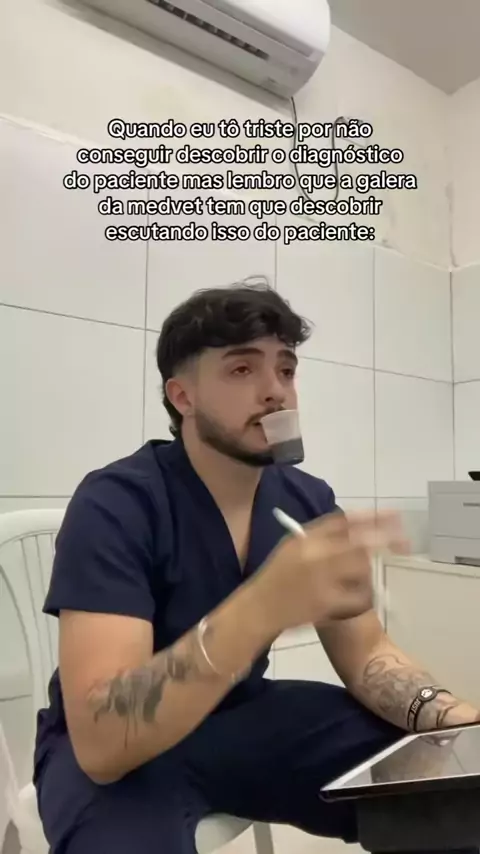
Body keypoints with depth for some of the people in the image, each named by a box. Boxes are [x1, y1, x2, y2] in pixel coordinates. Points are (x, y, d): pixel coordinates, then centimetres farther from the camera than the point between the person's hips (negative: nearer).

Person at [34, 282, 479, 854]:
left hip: (243, 719, 4)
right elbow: (100, 741, -33)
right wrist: (263, 608, -48)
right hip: (111, 755, -3)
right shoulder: (114, 505, -25)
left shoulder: (309, 501, -7)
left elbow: (367, 653, -3)